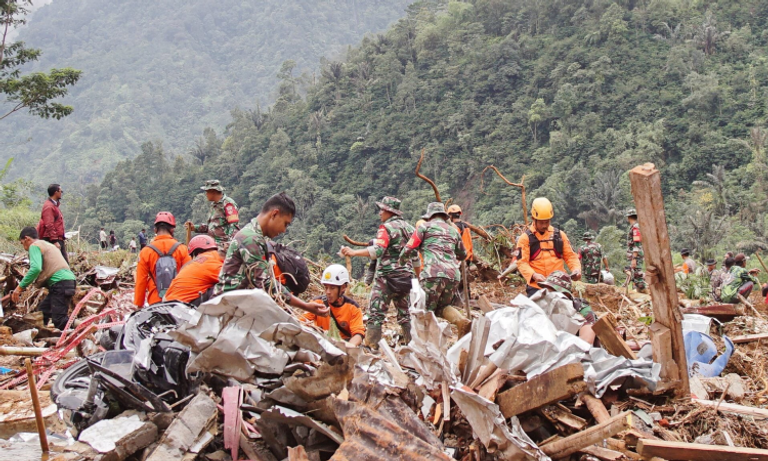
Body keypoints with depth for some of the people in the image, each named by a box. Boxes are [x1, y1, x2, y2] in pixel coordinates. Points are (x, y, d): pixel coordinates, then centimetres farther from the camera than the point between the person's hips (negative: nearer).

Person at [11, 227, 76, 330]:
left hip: (61, 283, -10)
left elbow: (36, 268, -17)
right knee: (43, 309, 18)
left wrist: (20, 287, -13)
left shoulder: (34, 246, 0)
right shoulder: (48, 245, 30)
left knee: (59, 319, -14)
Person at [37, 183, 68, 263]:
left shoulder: (55, 205, 20)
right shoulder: (49, 206, -12)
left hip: (59, 240, 10)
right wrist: (55, 241, -24)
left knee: (65, 263, 9)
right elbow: (49, 226, -20)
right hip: (52, 241, -10)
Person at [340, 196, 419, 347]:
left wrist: (353, 252, -25)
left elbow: (378, 250, -22)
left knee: (375, 313, -7)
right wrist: (418, 277, 27)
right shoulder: (409, 228, 15)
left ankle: (371, 346, -13)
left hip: (387, 276, -7)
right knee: (404, 314, 15)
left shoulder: (386, 228, -8)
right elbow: (415, 257, 19)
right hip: (406, 277, 7)